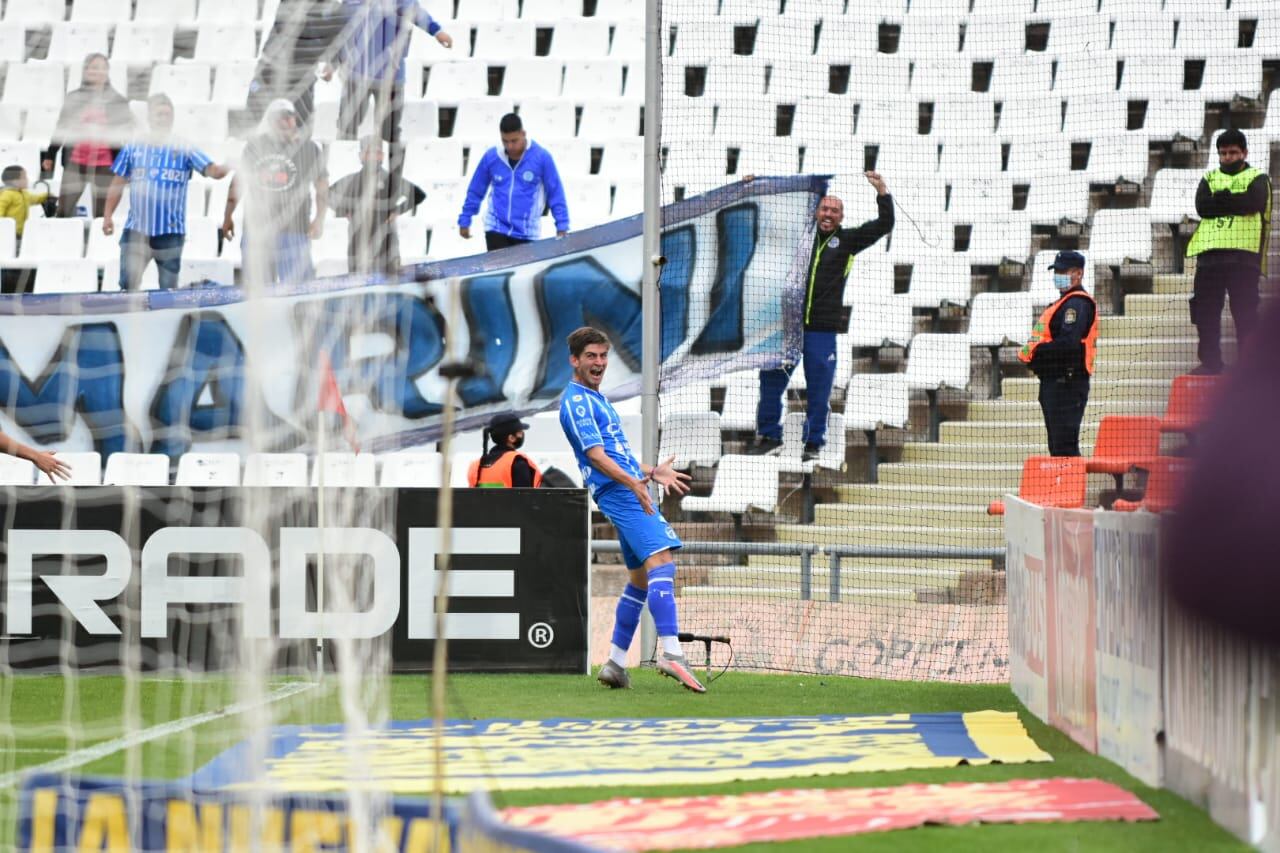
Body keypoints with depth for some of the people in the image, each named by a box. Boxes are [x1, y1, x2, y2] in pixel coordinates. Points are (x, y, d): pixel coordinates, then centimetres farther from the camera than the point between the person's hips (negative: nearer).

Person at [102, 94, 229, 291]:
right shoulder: (133, 149, 4)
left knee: (168, 292, 8)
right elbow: (117, 185, 9)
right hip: (136, 230, 1)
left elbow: (211, 169, -12)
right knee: (127, 286, -3)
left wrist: (223, 169, -35)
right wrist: (107, 215, 2)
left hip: (170, 233, -1)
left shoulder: (185, 149, 0)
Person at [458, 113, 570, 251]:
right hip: (496, 230, 1)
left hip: (526, 233, -1)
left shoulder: (541, 157, -8)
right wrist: (464, 220, 14)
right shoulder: (491, 157, -3)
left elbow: (555, 193, -2)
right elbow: (475, 191, 9)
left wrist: (562, 226, -4)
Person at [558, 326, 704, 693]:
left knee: (640, 578, 13)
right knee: (661, 563, -23)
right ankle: (671, 652, -34)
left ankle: (615, 663, 16)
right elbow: (596, 456, -20)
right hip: (620, 495, -11)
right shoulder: (576, 401, -9)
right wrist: (633, 482, -31)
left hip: (632, 494, 11)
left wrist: (652, 472, 28)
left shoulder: (595, 398, 23)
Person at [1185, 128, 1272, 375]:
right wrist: (1235, 203, -7)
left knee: (1245, 311, -5)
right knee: (1206, 311, -1)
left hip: (1243, 254, -4)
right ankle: (1210, 361, 5)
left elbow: (1253, 202, -11)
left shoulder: (1257, 178, 11)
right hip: (1210, 253, 4)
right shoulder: (1209, 179, 21)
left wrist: (1221, 198, -3)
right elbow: (1202, 206, 1)